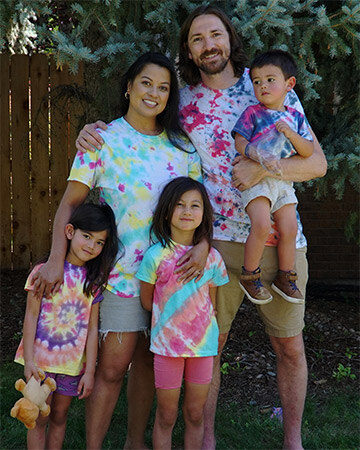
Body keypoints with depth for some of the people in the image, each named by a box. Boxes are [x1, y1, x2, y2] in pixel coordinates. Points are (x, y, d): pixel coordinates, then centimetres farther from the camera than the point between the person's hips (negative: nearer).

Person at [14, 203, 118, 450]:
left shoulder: (94, 280, 0)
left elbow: (92, 328, -1)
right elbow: (31, 316, -8)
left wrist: (89, 371, -3)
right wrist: (29, 359, -13)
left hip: (73, 362, 3)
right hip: (41, 357, -3)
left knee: (60, 416, 15)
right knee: (39, 418, 5)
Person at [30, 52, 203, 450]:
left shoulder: (181, 145, 6)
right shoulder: (104, 140, -5)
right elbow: (70, 202, -7)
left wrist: (202, 242, -11)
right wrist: (56, 259, -17)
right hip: (122, 269, -4)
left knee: (147, 359, 14)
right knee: (112, 366, -4)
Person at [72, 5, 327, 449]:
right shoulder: (182, 103, 4)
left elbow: (318, 162, -1)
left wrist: (264, 169, -17)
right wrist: (93, 130, -4)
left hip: (280, 240, 0)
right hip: (217, 241, 0)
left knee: (290, 348, 12)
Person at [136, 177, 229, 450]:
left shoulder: (213, 258, -1)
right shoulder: (156, 255, -9)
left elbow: (212, 304, 8)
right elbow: (146, 301, 1)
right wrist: (171, 317, 1)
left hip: (203, 345, 3)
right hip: (167, 344, -2)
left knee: (195, 414, 13)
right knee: (166, 416, 9)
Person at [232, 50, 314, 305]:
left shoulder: (296, 117, 10)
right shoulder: (253, 113, 0)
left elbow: (308, 152, 6)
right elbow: (240, 143, -7)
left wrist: (291, 134, -11)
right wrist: (260, 156, -24)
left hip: (283, 182, 5)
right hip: (256, 179, -4)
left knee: (289, 229, 1)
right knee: (262, 226, -20)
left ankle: (285, 278, 19)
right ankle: (249, 275, -2)